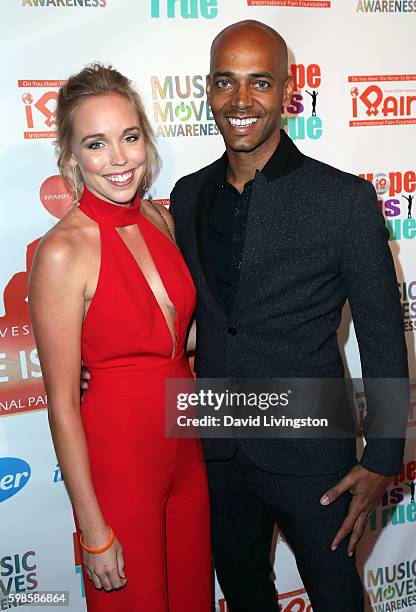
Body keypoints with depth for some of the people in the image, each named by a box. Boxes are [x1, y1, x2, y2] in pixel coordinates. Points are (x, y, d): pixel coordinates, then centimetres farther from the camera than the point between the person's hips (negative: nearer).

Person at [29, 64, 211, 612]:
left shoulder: (159, 220, -1)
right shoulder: (62, 252, -20)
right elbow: (62, 404, -16)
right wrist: (94, 529, -12)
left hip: (184, 445, 6)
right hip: (116, 452, -6)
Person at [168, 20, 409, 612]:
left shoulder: (345, 198, -14)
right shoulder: (188, 195, 1)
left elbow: (384, 341, -9)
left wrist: (382, 461, -9)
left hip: (310, 453, -4)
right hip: (217, 452, 4)